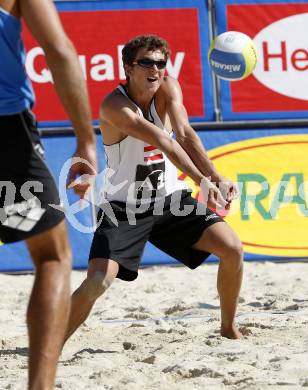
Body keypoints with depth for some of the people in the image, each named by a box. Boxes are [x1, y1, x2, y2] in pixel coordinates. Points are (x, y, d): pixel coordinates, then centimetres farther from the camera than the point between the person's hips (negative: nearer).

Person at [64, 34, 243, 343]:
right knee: (98, 281, -23)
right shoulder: (114, 105, -23)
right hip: (124, 207, -5)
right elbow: (162, 142, -36)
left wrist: (216, 178, -37)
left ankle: (229, 328, 14)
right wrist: (203, 181, -45)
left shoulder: (168, 88, -6)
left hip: (169, 200, 5)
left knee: (232, 249, -8)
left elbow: (185, 135, -21)